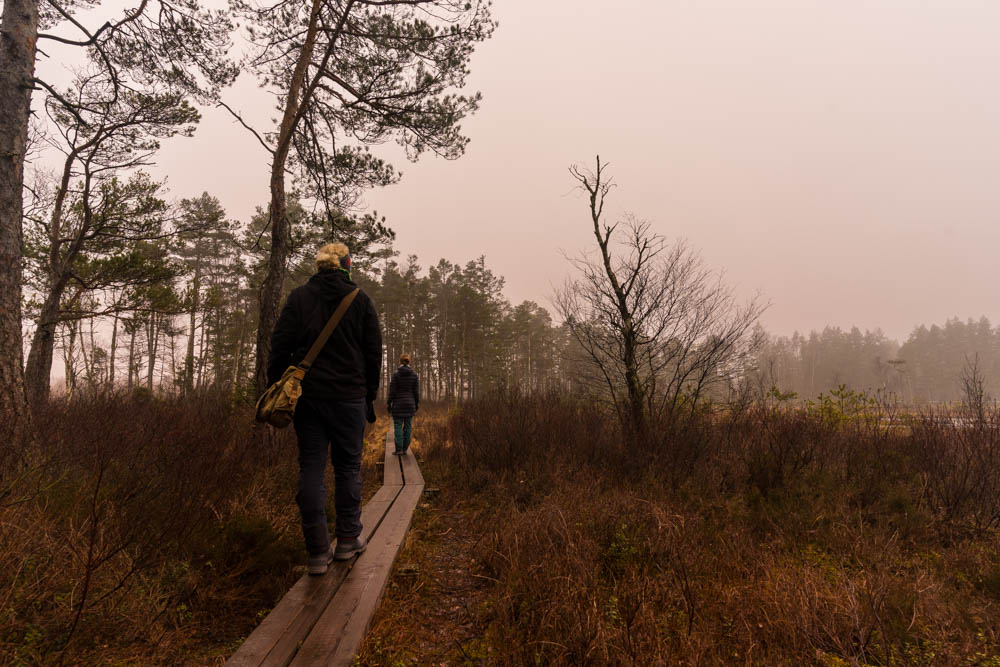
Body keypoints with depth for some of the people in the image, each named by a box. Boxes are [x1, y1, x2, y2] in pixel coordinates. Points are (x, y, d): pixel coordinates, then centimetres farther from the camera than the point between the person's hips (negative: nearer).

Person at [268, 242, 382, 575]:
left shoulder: (298, 297, 3)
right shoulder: (361, 301, 3)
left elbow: (280, 346, 0)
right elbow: (374, 353, 4)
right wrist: (370, 396, 12)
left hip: (307, 395, 1)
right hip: (349, 396, 0)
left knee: (311, 468, 3)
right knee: (348, 465, 11)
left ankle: (318, 551, 5)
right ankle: (348, 539, 18)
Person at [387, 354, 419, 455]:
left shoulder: (396, 374, -9)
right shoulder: (414, 374, -1)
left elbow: (392, 390, -9)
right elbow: (416, 391, 0)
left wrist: (388, 404, -2)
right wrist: (417, 404, 9)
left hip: (398, 404, -2)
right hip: (410, 404, 3)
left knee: (398, 426, 2)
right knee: (408, 426, 8)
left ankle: (399, 450, -3)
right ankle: (405, 449, 9)